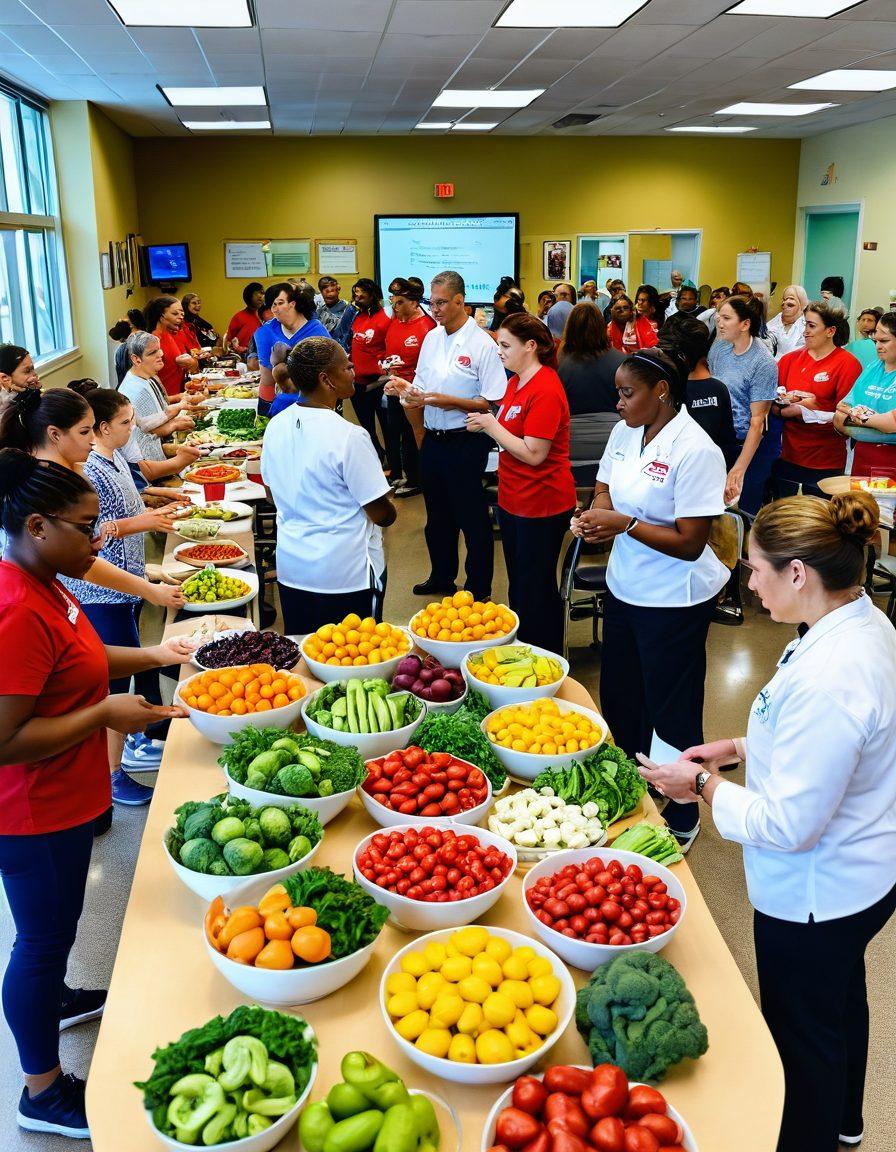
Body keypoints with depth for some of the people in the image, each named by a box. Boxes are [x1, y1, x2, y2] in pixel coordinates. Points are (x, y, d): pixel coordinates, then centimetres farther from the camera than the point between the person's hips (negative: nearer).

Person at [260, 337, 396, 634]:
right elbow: (382, 515, -16)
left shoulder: (276, 426, -1)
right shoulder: (349, 436, -21)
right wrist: (390, 511, 5)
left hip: (290, 568, 7)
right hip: (347, 576, -6)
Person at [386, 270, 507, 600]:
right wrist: (406, 389, -6)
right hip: (433, 439, 7)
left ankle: (479, 588, 20)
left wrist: (448, 401, -22)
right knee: (437, 516, 20)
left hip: (464, 442, -7)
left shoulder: (482, 344, -13)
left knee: (472, 518, 5)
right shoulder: (431, 338, 8)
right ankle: (442, 578, 37)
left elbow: (493, 403, -17)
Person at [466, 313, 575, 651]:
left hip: (541, 505, -9)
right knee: (518, 582, 20)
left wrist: (492, 426, -16)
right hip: (512, 497, 9)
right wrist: (485, 423, -3)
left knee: (536, 588, 3)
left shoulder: (545, 391, -21)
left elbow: (533, 454, -24)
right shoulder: (516, 381, 8)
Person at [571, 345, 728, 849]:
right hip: (624, 588, 8)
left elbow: (690, 543, -21)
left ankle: (683, 821, 29)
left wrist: (625, 523, -25)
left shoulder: (696, 451, -21)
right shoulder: (626, 432, 2)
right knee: (620, 699, 20)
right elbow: (605, 489, 14)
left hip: (675, 601, -7)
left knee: (671, 713, 8)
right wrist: (593, 516, -8)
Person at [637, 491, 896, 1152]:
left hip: (814, 897, -10)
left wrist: (704, 785, -17)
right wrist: (739, 747, 4)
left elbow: (788, 825, -30)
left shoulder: (827, 680, -37)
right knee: (842, 998, 32)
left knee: (802, 1034, 15)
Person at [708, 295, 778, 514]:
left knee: (747, 513, 2)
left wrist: (739, 469, -21)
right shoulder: (719, 348, 2)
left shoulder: (763, 363, -16)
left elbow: (757, 420, -17)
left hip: (747, 445, -5)